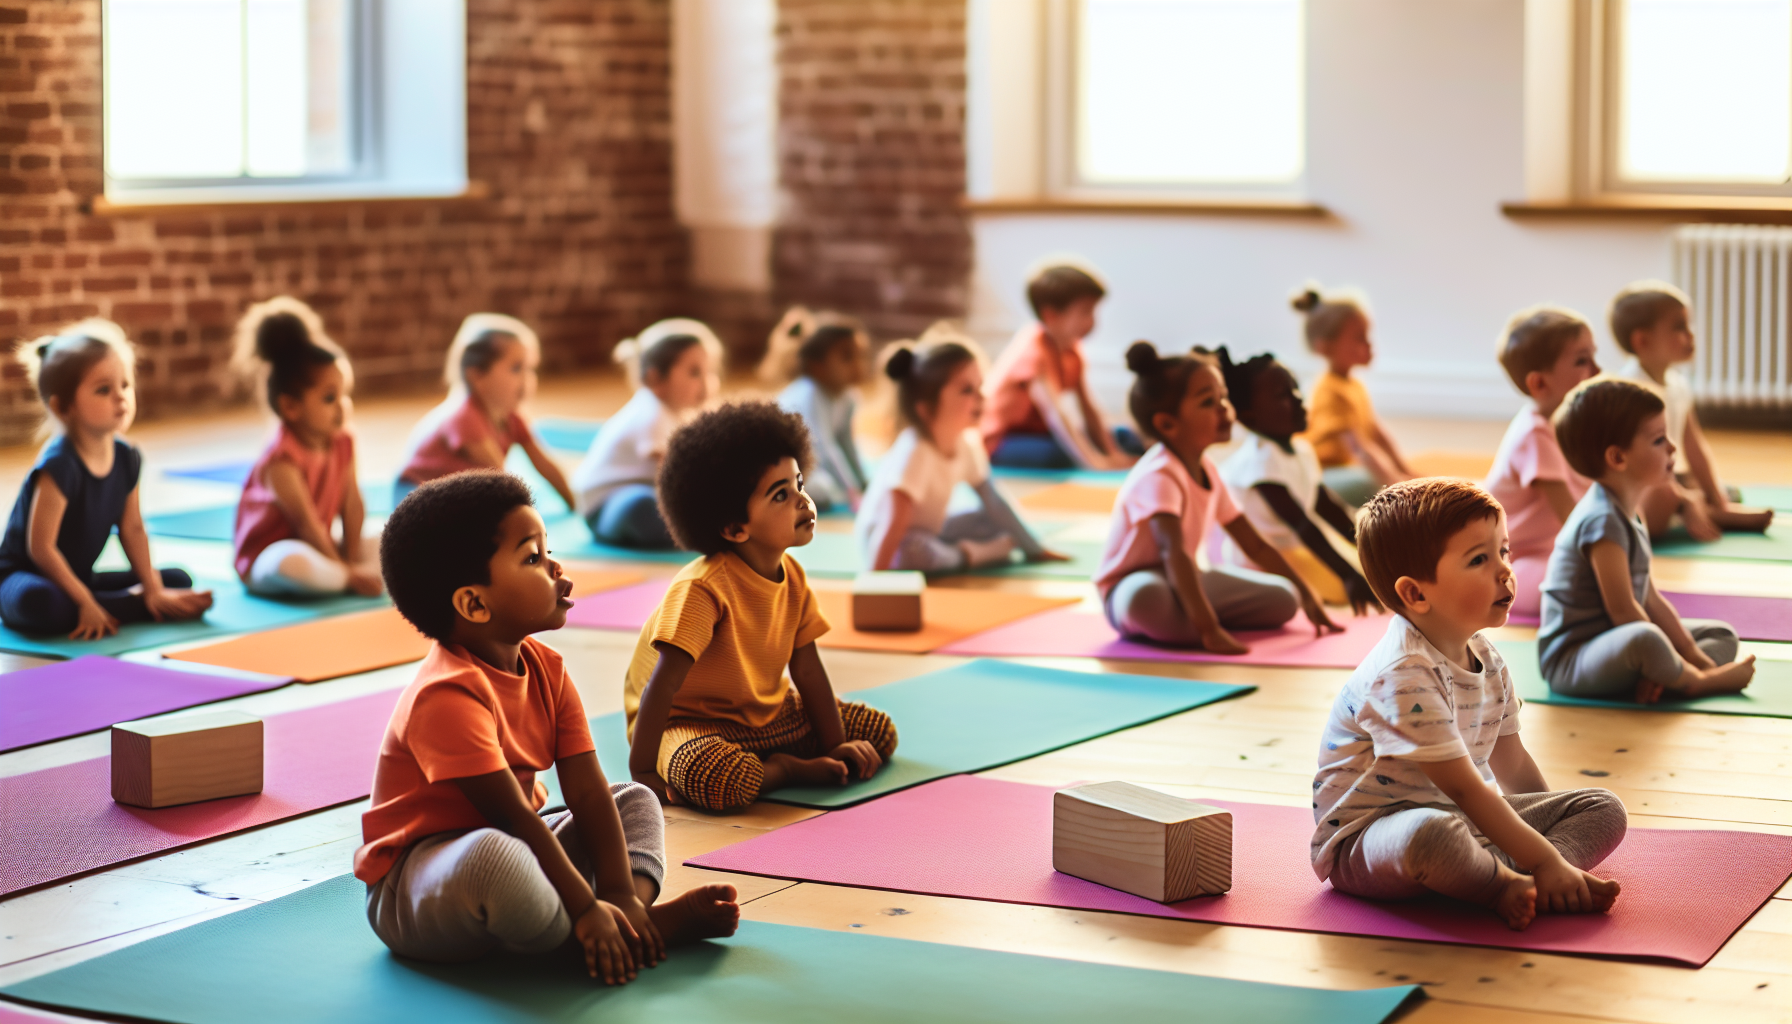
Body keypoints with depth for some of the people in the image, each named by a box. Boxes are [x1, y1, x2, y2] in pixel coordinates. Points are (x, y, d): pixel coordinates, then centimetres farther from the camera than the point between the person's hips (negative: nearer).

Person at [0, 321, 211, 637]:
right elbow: (40, 546, -25)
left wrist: (152, 588, -3)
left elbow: (132, 529, 6)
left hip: (79, 578, 7)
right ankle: (129, 606, -28)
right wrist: (84, 602, -22)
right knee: (36, 602, -43)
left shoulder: (127, 458, -2)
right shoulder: (59, 465, -26)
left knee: (179, 580, 1)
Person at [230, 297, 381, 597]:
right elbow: (307, 524, -24)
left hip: (318, 548, 8)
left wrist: (353, 559, -13)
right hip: (266, 560, -8)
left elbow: (352, 504, -3)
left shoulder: (342, 443, -1)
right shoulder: (282, 460, -24)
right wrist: (349, 574, -22)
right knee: (295, 565, -41)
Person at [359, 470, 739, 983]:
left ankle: (638, 908, -21)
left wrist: (621, 896, -14)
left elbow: (589, 793, -4)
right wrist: (587, 912, -25)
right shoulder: (446, 696, -26)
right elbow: (515, 817, -27)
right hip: (409, 894, -10)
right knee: (494, 857, -42)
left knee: (636, 802, 10)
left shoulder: (546, 670, 2)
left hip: (510, 850, 10)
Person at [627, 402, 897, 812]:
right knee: (724, 781, -41)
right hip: (689, 723, -8)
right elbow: (662, 684, -28)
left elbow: (807, 670, 4)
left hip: (767, 714, 8)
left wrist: (836, 746, 2)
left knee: (880, 732, 5)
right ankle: (786, 770, -13)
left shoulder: (792, 576, -3)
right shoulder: (704, 589, -27)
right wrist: (642, 772, -29)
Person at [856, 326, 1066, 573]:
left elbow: (993, 502, 5)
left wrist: (1034, 549, 8)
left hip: (931, 533, 8)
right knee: (913, 550, -38)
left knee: (994, 523, -1)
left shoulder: (966, 444, -8)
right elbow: (893, 525, -38)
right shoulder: (913, 453, -32)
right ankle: (966, 555, -13)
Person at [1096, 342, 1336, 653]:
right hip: (1128, 590, -10)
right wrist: (1209, 630, -47)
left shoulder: (1206, 469, 4)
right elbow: (1174, 553, -39)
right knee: (1148, 597, -45)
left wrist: (1307, 596, 11)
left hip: (1182, 582, 10)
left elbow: (1255, 545, 14)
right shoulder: (1159, 476, -25)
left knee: (1284, 599, 0)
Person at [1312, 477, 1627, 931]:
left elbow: (1511, 764, 18)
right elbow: (1464, 788, -29)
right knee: (1434, 834, -46)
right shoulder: (1403, 676, -26)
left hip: (1466, 818, 10)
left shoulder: (1486, 659, 5)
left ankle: (1517, 883, -27)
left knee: (1606, 810, 1)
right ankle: (1511, 884, -18)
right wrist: (1546, 860, -30)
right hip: (1365, 839, -10)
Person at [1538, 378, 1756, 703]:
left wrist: (1692, 653, 4)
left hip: (1609, 646, 11)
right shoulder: (1603, 520, -20)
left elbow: (1651, 600, 14)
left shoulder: (1627, 516, 14)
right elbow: (1622, 609, -22)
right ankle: (1697, 682, -9)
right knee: (1644, 640, -42)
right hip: (1569, 662, -11)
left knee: (1722, 634, 17)